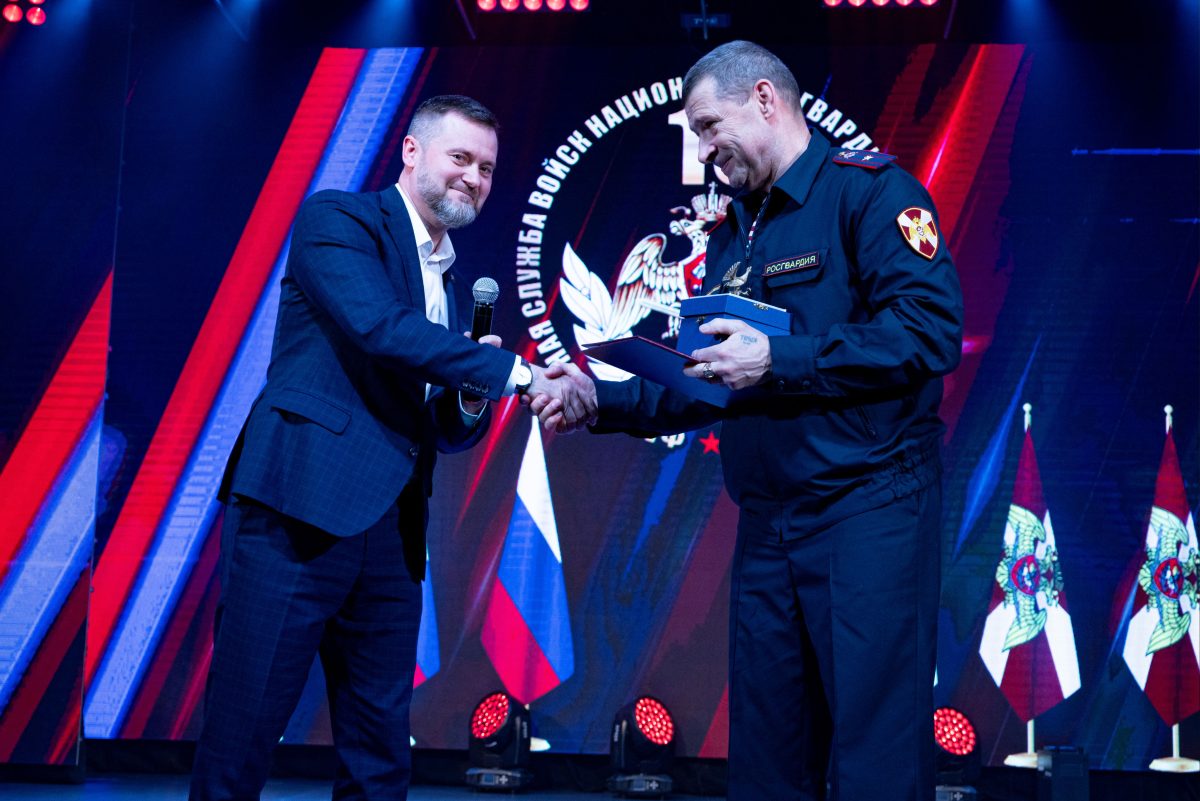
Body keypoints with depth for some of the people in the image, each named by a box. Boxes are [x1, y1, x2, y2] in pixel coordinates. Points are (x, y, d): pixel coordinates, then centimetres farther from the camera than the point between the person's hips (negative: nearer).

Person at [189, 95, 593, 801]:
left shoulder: (453, 283, 22)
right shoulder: (338, 219, 1)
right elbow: (377, 324, -18)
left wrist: (471, 397, -1)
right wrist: (511, 370, -17)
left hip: (392, 534, 7)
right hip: (299, 512, -7)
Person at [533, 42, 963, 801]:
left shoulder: (868, 189, -7)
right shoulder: (734, 232, 19)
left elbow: (931, 328, -20)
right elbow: (703, 386, 21)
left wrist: (778, 359, -20)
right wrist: (602, 401, 7)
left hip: (868, 510, -8)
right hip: (768, 523, 8)